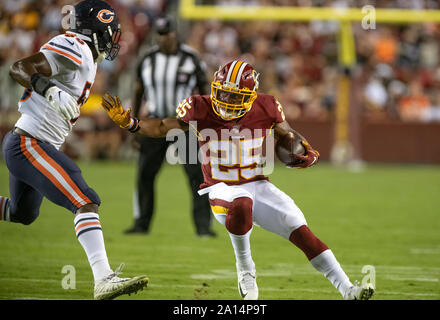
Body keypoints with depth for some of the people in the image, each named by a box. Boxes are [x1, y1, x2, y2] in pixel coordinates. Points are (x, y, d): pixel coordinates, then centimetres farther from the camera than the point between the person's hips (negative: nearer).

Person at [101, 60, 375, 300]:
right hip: (223, 190, -3)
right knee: (241, 205, -40)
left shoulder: (265, 109, -5)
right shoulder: (202, 110, -9)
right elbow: (164, 127, -2)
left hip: (258, 186, 3)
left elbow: (288, 135, 12)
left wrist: (308, 152, -7)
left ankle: (347, 290, -6)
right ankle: (245, 270, -16)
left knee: (302, 232, -12)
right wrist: (130, 123, -17)